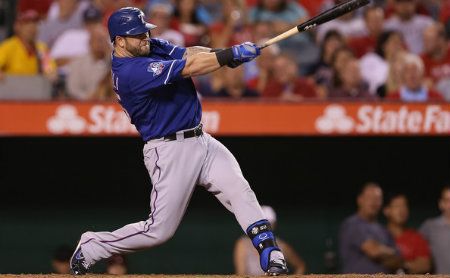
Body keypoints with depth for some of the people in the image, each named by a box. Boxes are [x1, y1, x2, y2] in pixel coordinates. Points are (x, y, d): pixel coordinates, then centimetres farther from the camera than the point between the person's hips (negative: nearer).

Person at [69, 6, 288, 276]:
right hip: (170, 150, -8)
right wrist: (230, 55, -22)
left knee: (239, 189, -13)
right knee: (160, 230, -4)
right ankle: (89, 249, 15)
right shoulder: (130, 71, -19)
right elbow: (189, 69, -23)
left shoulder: (153, 47, 10)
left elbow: (189, 54, -3)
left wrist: (225, 53, -23)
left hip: (201, 141, 8)